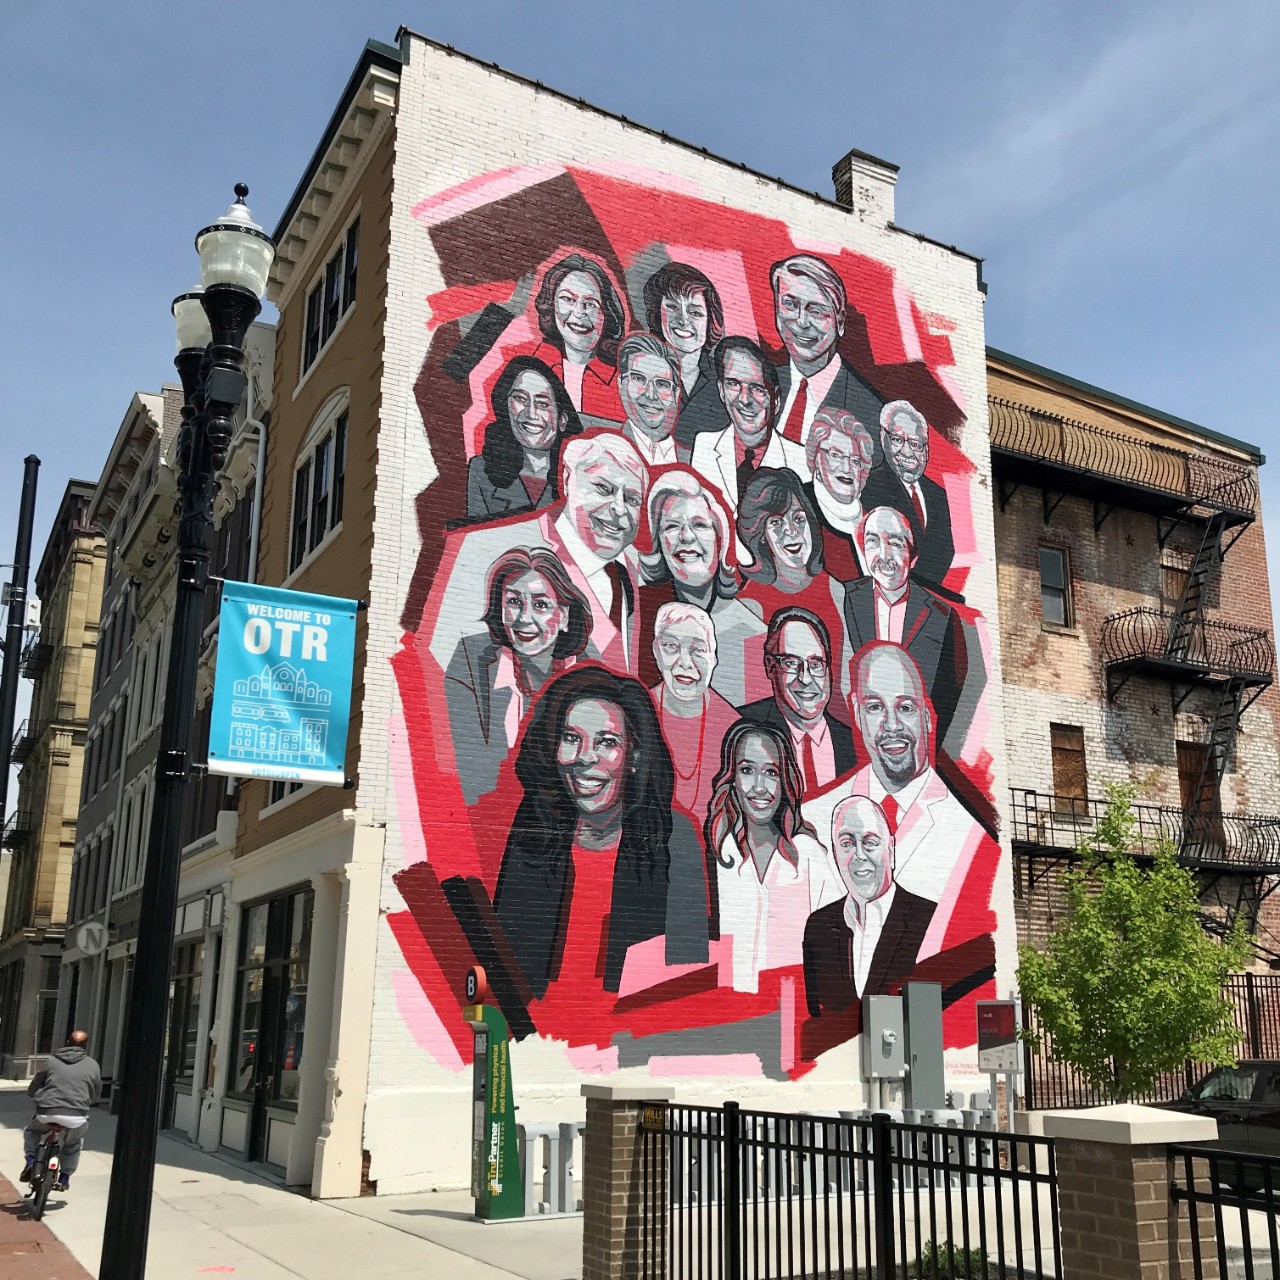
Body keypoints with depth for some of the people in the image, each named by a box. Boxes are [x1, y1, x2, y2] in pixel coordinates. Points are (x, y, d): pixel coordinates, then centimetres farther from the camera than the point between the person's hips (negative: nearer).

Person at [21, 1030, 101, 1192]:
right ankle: (64, 1177, 23)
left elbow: (31, 1090, 17)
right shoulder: (92, 1065, 11)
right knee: (74, 1142, 30)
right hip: (77, 1116, 0)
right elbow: (96, 1096, 19)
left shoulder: (51, 1061, 11)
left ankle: (30, 1159, 13)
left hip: (47, 1113, 0)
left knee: (31, 1131, 32)